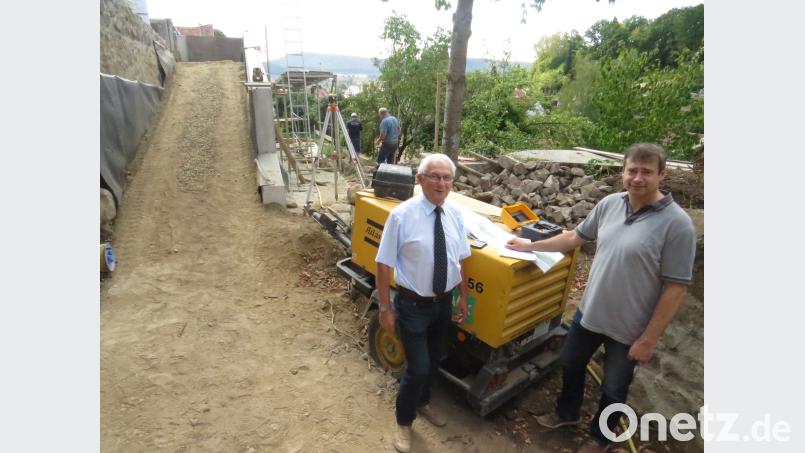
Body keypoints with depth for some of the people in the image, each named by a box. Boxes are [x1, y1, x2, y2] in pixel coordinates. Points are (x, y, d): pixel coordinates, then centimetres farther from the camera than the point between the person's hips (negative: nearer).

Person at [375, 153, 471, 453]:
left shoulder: (455, 214, -4)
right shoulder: (401, 215, -20)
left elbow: (460, 260, 7)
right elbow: (384, 264, -15)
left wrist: (463, 297, 11)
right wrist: (385, 308, -12)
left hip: (444, 303, 5)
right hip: (413, 305, -5)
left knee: (433, 362, 23)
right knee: (418, 368, 1)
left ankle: (423, 403, 54)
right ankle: (403, 422, 32)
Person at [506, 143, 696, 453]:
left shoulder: (676, 223, -20)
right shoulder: (609, 204, -5)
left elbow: (676, 287, -17)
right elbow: (576, 237, 9)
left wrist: (648, 338, -15)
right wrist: (530, 246, 10)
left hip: (628, 328, -4)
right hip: (589, 312, 5)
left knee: (613, 390, 18)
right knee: (571, 364, 23)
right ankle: (567, 412, 52)